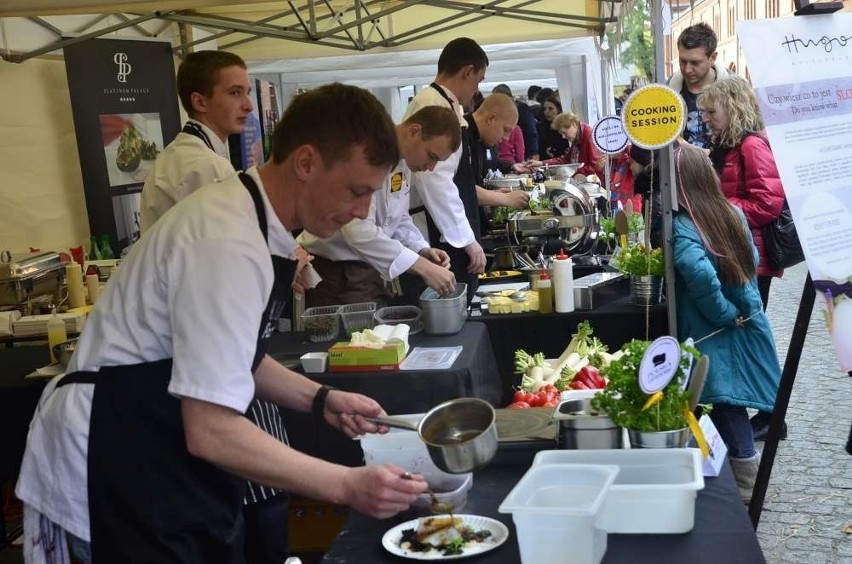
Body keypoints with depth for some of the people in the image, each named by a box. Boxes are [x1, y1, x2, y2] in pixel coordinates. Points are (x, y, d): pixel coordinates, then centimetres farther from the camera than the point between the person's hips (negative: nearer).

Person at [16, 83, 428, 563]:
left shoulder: (246, 215, 3)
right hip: (116, 472, -9)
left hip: (158, 454, 9)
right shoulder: (228, 244, -28)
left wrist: (320, 399, 3)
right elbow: (212, 432, -29)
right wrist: (346, 485, -25)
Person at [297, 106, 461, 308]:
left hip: (368, 271, 8)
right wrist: (424, 268, -31)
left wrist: (423, 250, -3)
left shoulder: (403, 161, 5)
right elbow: (359, 232, -31)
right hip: (333, 273, -8)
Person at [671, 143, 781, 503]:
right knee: (733, 410, 21)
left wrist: (725, 315, -20)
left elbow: (701, 275, -36)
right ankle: (749, 483, 33)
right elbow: (752, 260, 14)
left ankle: (746, 494, 14)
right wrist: (738, 308, 11)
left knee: (728, 413, 5)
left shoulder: (679, 228, -21)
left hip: (716, 337, -7)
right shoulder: (732, 212, 2)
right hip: (748, 324, 7)